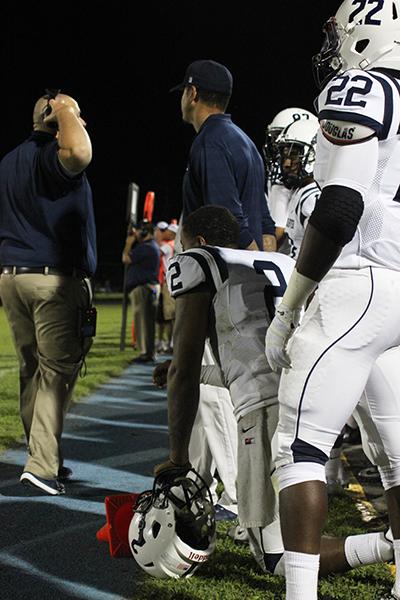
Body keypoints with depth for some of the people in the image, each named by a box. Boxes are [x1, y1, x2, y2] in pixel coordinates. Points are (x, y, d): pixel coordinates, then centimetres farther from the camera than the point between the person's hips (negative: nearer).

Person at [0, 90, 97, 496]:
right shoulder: (52, 156, -11)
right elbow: (79, 151, -35)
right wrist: (64, 111, -17)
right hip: (56, 278, -8)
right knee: (57, 371, -5)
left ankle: (44, 459, 20)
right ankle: (42, 464, -10)